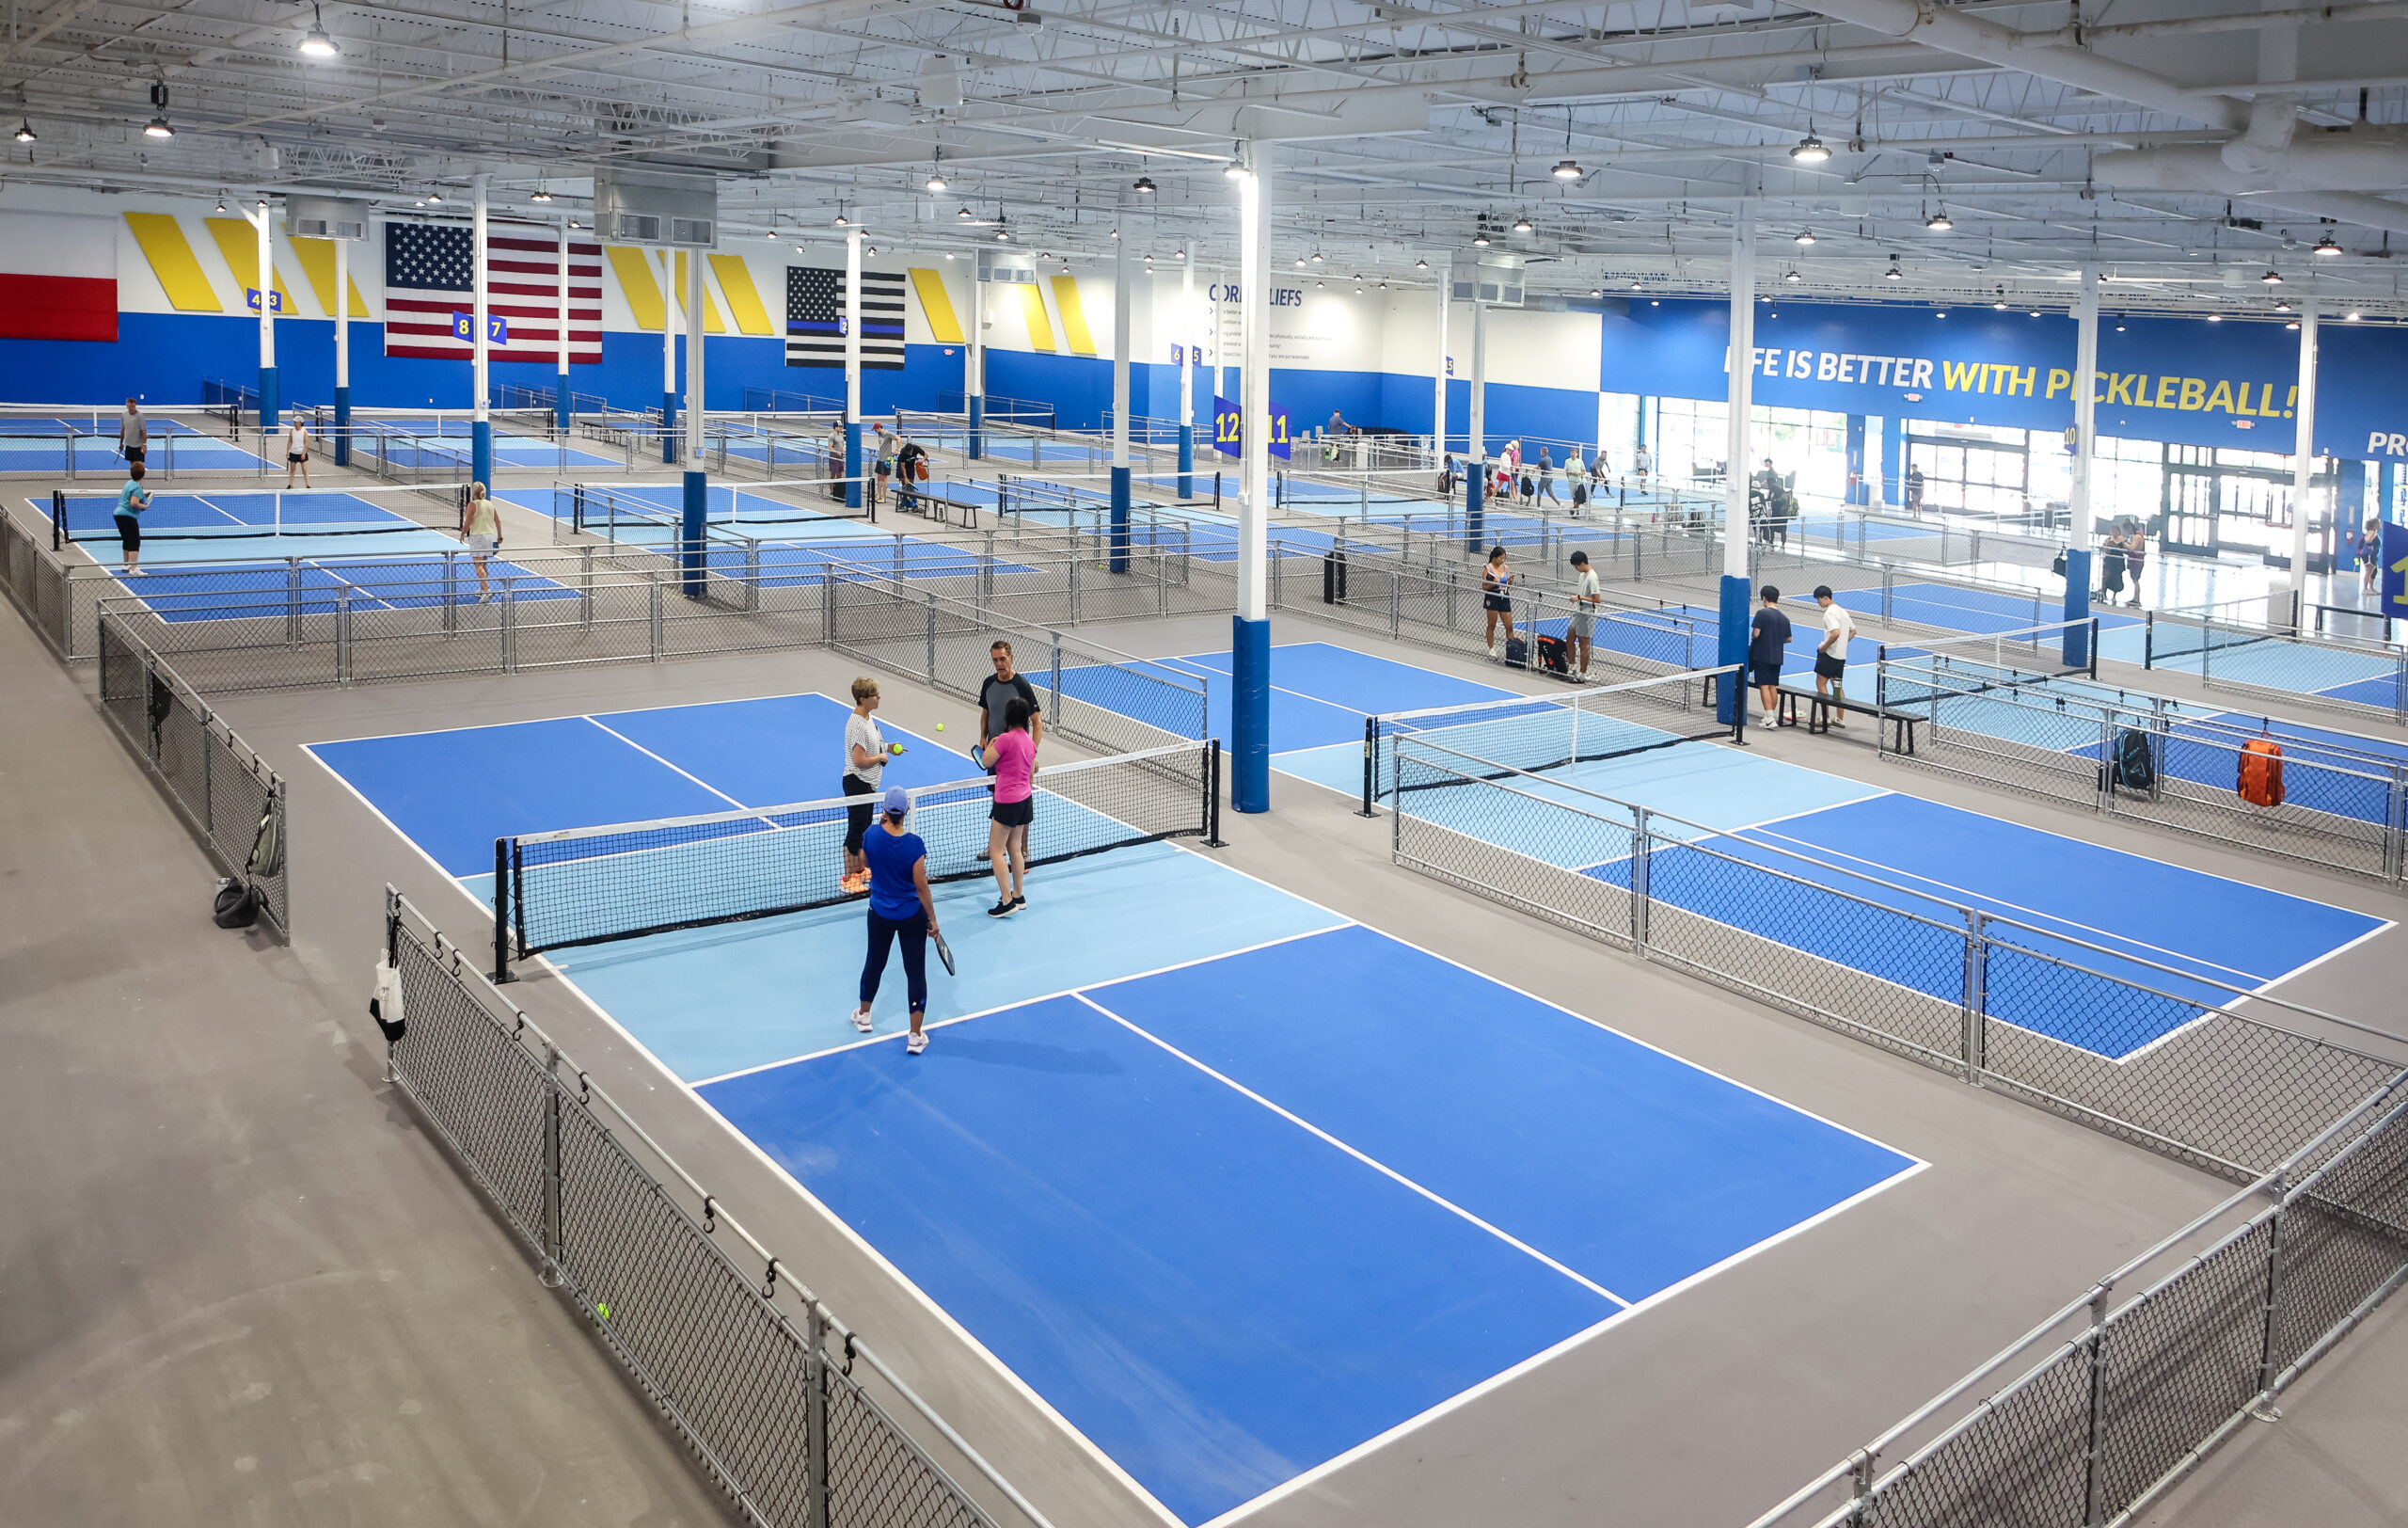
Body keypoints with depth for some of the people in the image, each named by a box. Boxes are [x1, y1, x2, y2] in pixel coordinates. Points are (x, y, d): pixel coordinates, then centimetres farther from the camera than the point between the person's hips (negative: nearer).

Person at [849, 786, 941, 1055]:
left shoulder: (871, 836, -15)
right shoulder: (914, 844, -22)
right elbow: (921, 887, -16)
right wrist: (933, 919, -4)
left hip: (880, 915, 3)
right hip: (912, 917, -3)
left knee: (874, 963, 24)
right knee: (916, 972, 7)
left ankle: (864, 1016, 46)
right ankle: (916, 1037, 11)